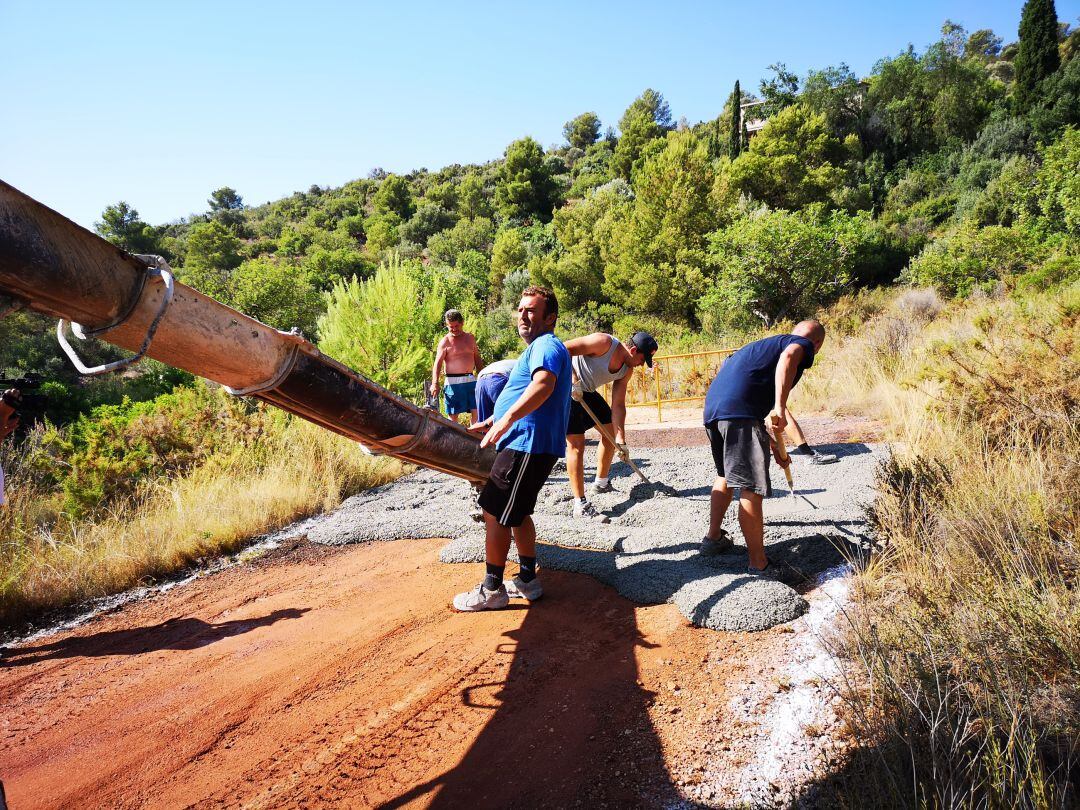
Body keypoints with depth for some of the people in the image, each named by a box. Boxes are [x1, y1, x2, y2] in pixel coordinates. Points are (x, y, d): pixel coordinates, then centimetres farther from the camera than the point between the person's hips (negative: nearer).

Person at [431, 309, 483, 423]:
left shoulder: (470, 338, 12)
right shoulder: (445, 341, -3)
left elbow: (477, 359, 20)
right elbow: (437, 363, -11)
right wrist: (435, 383, -23)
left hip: (471, 380, 4)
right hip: (453, 381, -4)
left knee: (476, 411, -1)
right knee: (453, 414, 1)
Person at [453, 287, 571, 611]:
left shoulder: (546, 346, -12)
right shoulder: (539, 347, 23)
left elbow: (544, 384, -34)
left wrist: (506, 420, -39)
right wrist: (490, 423, 33)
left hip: (529, 445, -11)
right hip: (525, 443, 11)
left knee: (494, 513, -5)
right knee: (515, 513, 20)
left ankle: (492, 590, 4)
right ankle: (527, 580, 28)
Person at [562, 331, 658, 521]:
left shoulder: (627, 370, 0)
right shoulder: (604, 343, -23)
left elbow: (618, 405, 1)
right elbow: (564, 349, -26)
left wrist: (621, 440, -6)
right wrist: (573, 380, -31)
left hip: (587, 391, 9)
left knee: (610, 431, 15)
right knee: (576, 443, -13)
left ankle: (601, 482, 34)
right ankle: (580, 505, -10)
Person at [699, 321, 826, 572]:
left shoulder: (766, 344, 36)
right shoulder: (802, 344, 11)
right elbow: (788, 357, -18)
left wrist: (772, 444, 51)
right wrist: (780, 407, -24)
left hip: (712, 407, 9)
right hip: (740, 412, -9)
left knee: (726, 475, 27)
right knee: (751, 487, -5)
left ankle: (713, 537, 38)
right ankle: (759, 564, -1)